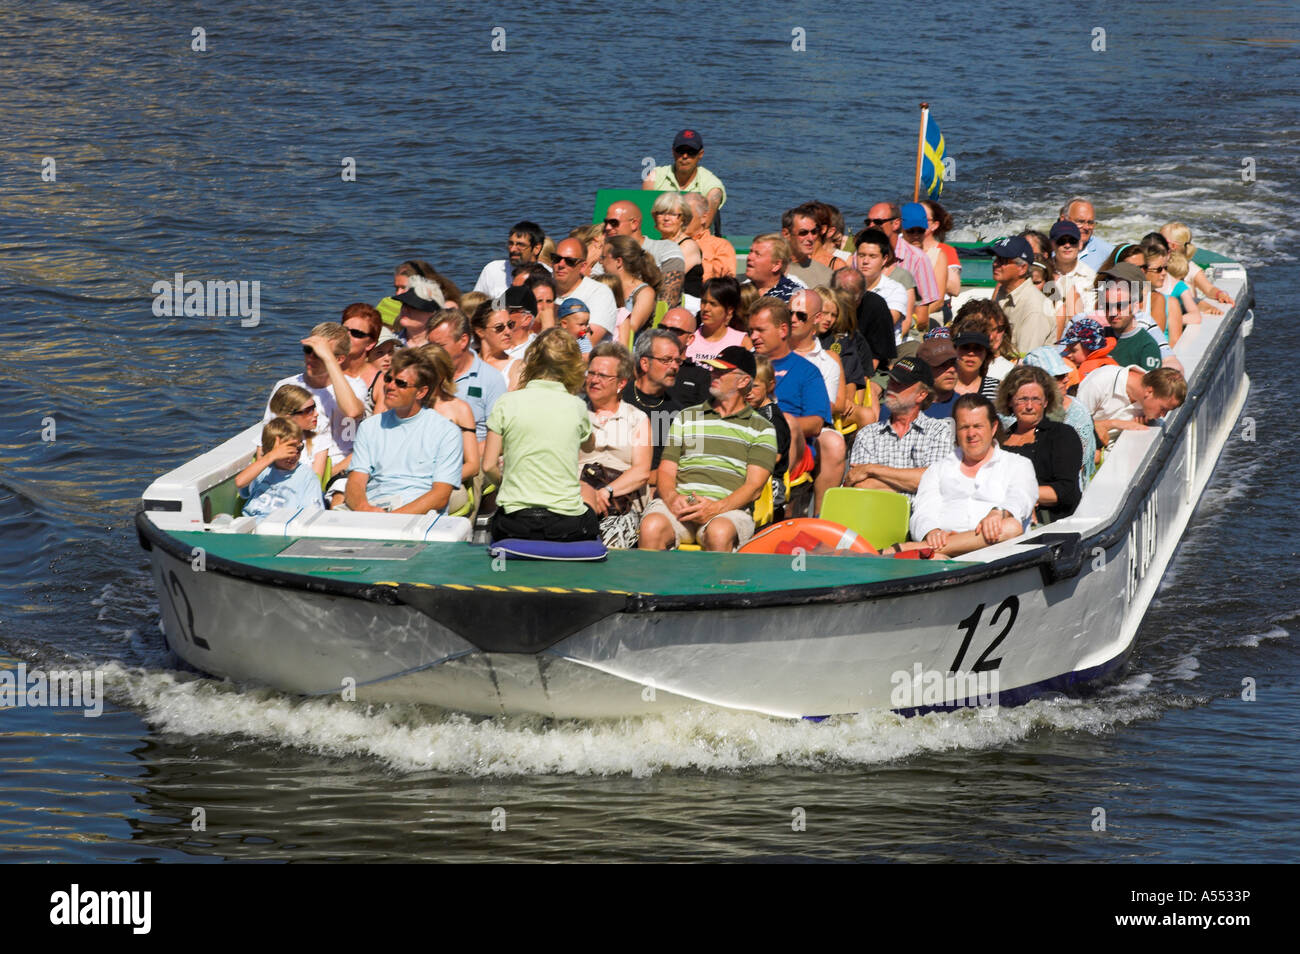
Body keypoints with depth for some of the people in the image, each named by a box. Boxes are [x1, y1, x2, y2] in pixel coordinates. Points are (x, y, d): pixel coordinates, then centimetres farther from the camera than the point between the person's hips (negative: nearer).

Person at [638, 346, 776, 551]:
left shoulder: (762, 428, 14)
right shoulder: (686, 417, 24)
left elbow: (754, 486, 3)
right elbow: (666, 471, 16)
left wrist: (716, 508, -15)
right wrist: (672, 498, -8)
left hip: (730, 509, -2)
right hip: (680, 502, 2)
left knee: (719, 533, -39)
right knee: (652, 526, -34)